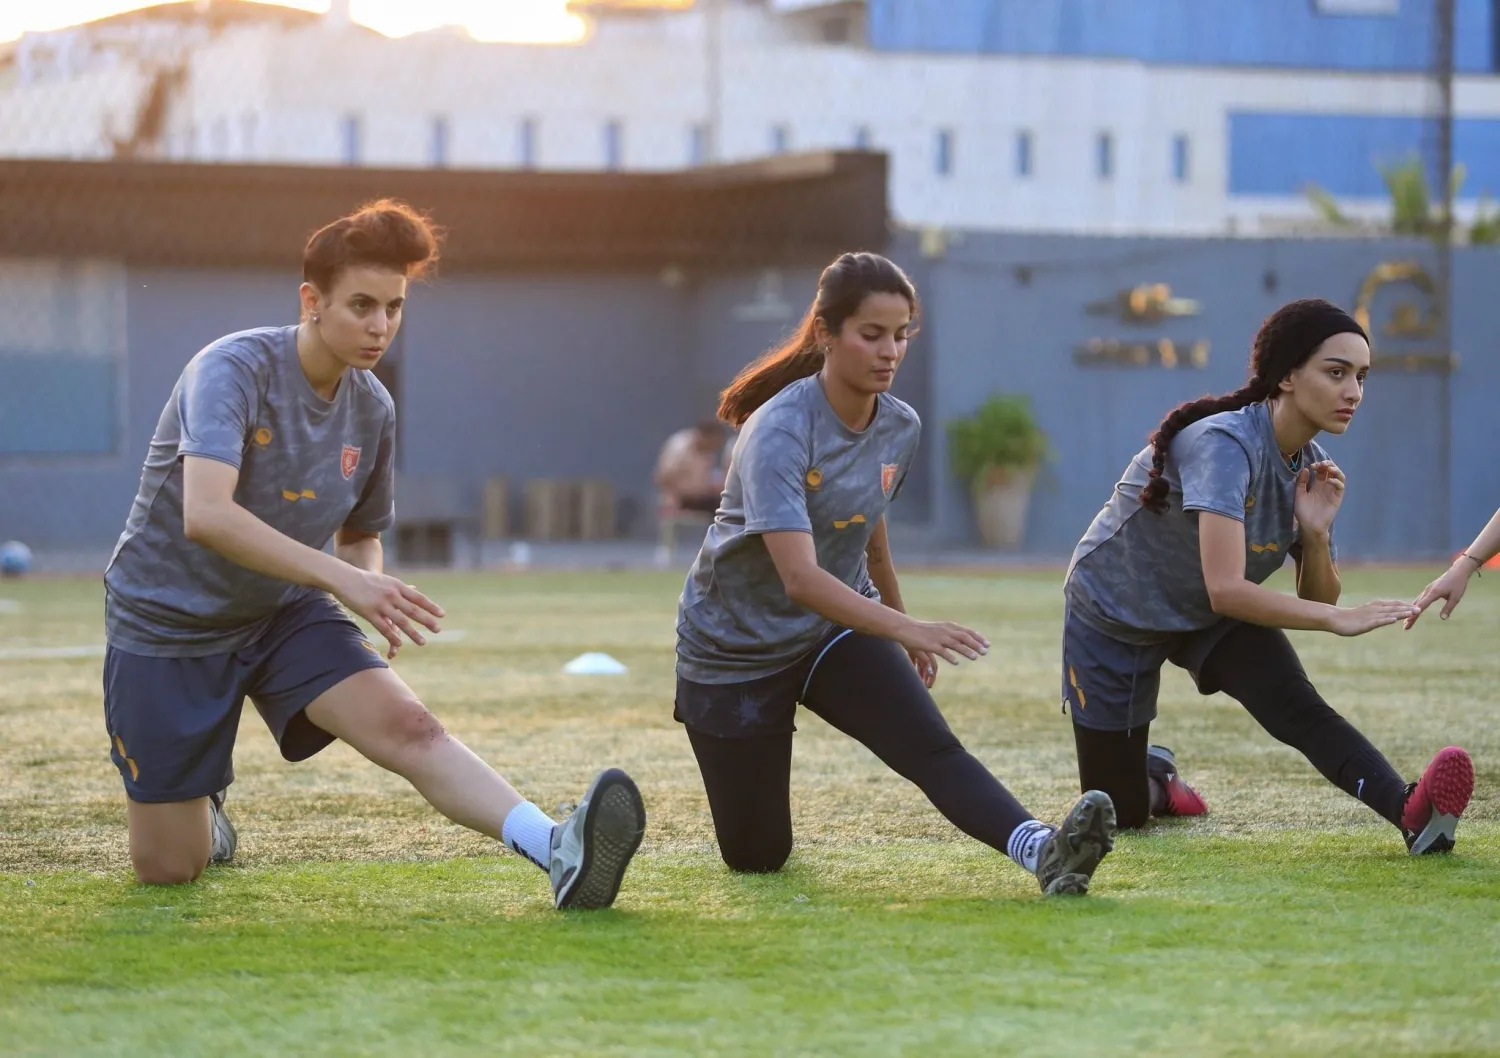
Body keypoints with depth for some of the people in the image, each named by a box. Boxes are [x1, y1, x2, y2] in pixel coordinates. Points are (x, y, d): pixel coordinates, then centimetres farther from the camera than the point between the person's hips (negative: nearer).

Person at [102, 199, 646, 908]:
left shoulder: (372, 410, -2)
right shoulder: (232, 370, -23)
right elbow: (205, 515, -39)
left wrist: (374, 594, -9)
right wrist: (340, 577, -43)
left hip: (282, 612, 4)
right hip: (168, 621, -4)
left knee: (406, 724, -25)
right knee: (168, 869, 2)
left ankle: (558, 854, -42)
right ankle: (202, 809, 38)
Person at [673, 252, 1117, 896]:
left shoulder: (901, 430, -6)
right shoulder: (779, 432, -27)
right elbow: (800, 577, -38)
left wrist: (897, 614, 29)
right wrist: (905, 628, -49)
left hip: (838, 627, 4)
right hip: (735, 644, -4)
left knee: (932, 746, -25)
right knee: (756, 857, 6)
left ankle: (1042, 851, -45)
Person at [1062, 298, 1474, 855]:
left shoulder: (1309, 466, -9)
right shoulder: (1226, 445, -33)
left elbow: (1316, 602, -4)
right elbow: (1225, 590, -43)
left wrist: (1316, 532, -22)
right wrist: (1339, 618, -45)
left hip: (1212, 619, 5)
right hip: (1114, 614, -5)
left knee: (1297, 706, -26)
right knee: (1120, 814, 4)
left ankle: (1412, 812, -40)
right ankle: (1154, 774, 37)